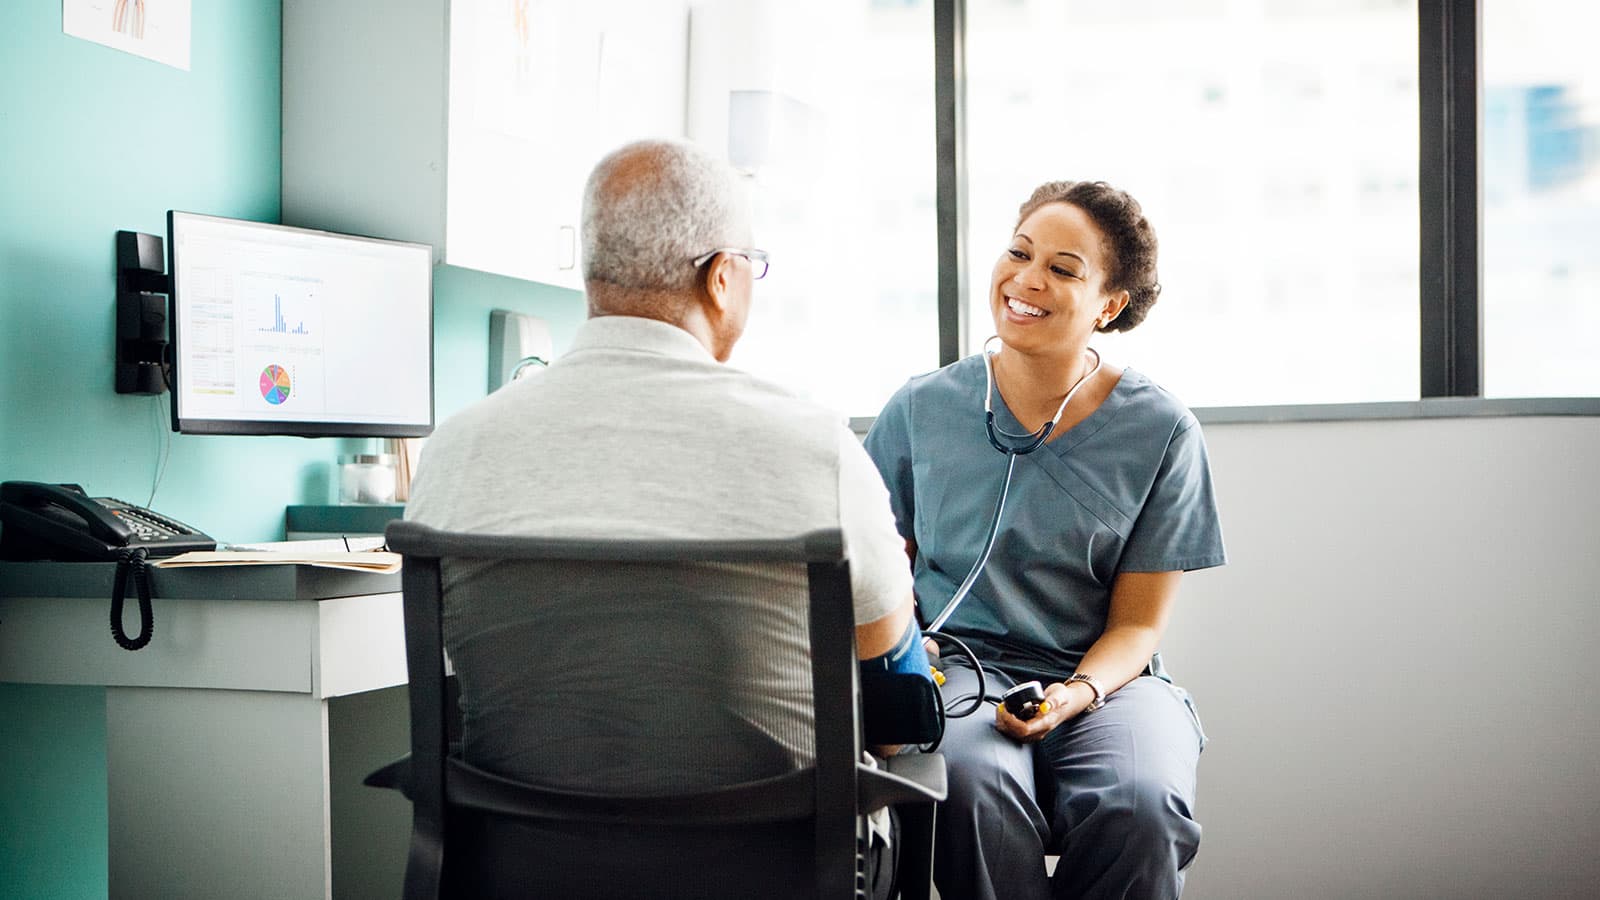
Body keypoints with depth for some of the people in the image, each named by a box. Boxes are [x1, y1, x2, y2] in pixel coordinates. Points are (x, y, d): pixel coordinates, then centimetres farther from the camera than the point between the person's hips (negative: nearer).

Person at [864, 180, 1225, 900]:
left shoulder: (1162, 432, 1)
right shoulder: (922, 408, 5)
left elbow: (1136, 623, 2)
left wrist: (1079, 691, -18)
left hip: (1103, 675, 0)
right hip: (957, 661, 0)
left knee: (1141, 806, -33)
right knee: (971, 782, -36)